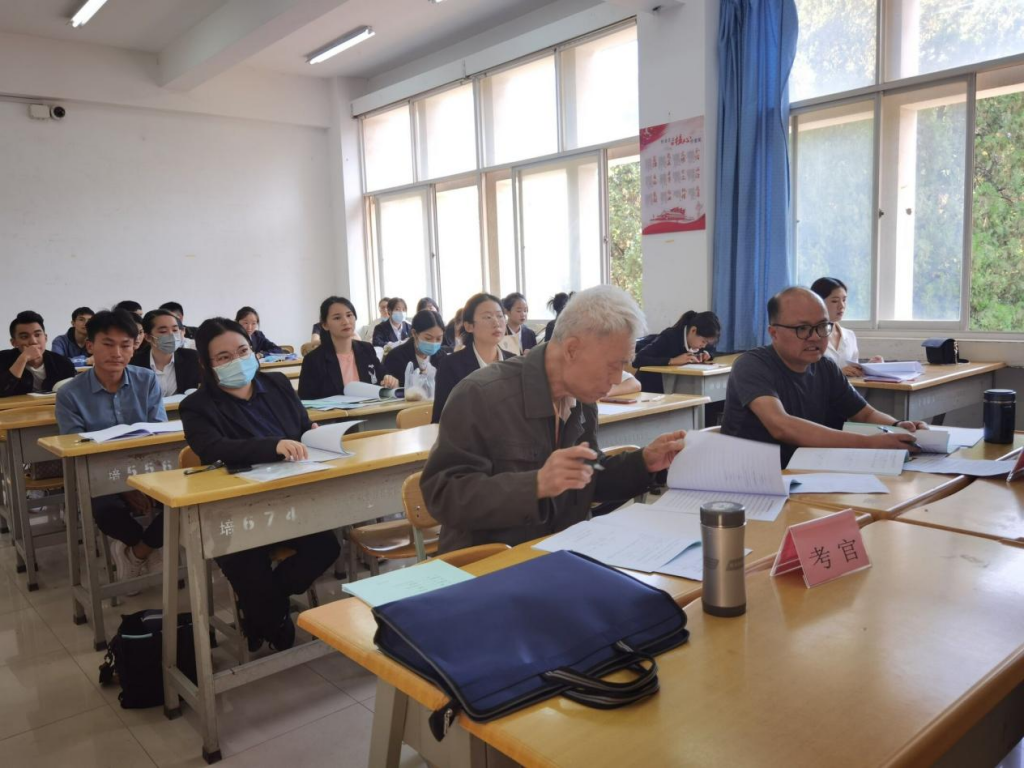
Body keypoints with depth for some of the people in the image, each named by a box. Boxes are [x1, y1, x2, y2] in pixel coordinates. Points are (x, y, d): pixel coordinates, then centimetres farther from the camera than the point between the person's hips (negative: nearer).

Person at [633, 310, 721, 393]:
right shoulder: (669, 337, -24)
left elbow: (711, 350, 17)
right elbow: (637, 360, -35)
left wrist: (707, 354, -7)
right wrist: (672, 360, -38)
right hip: (653, 389, -6)